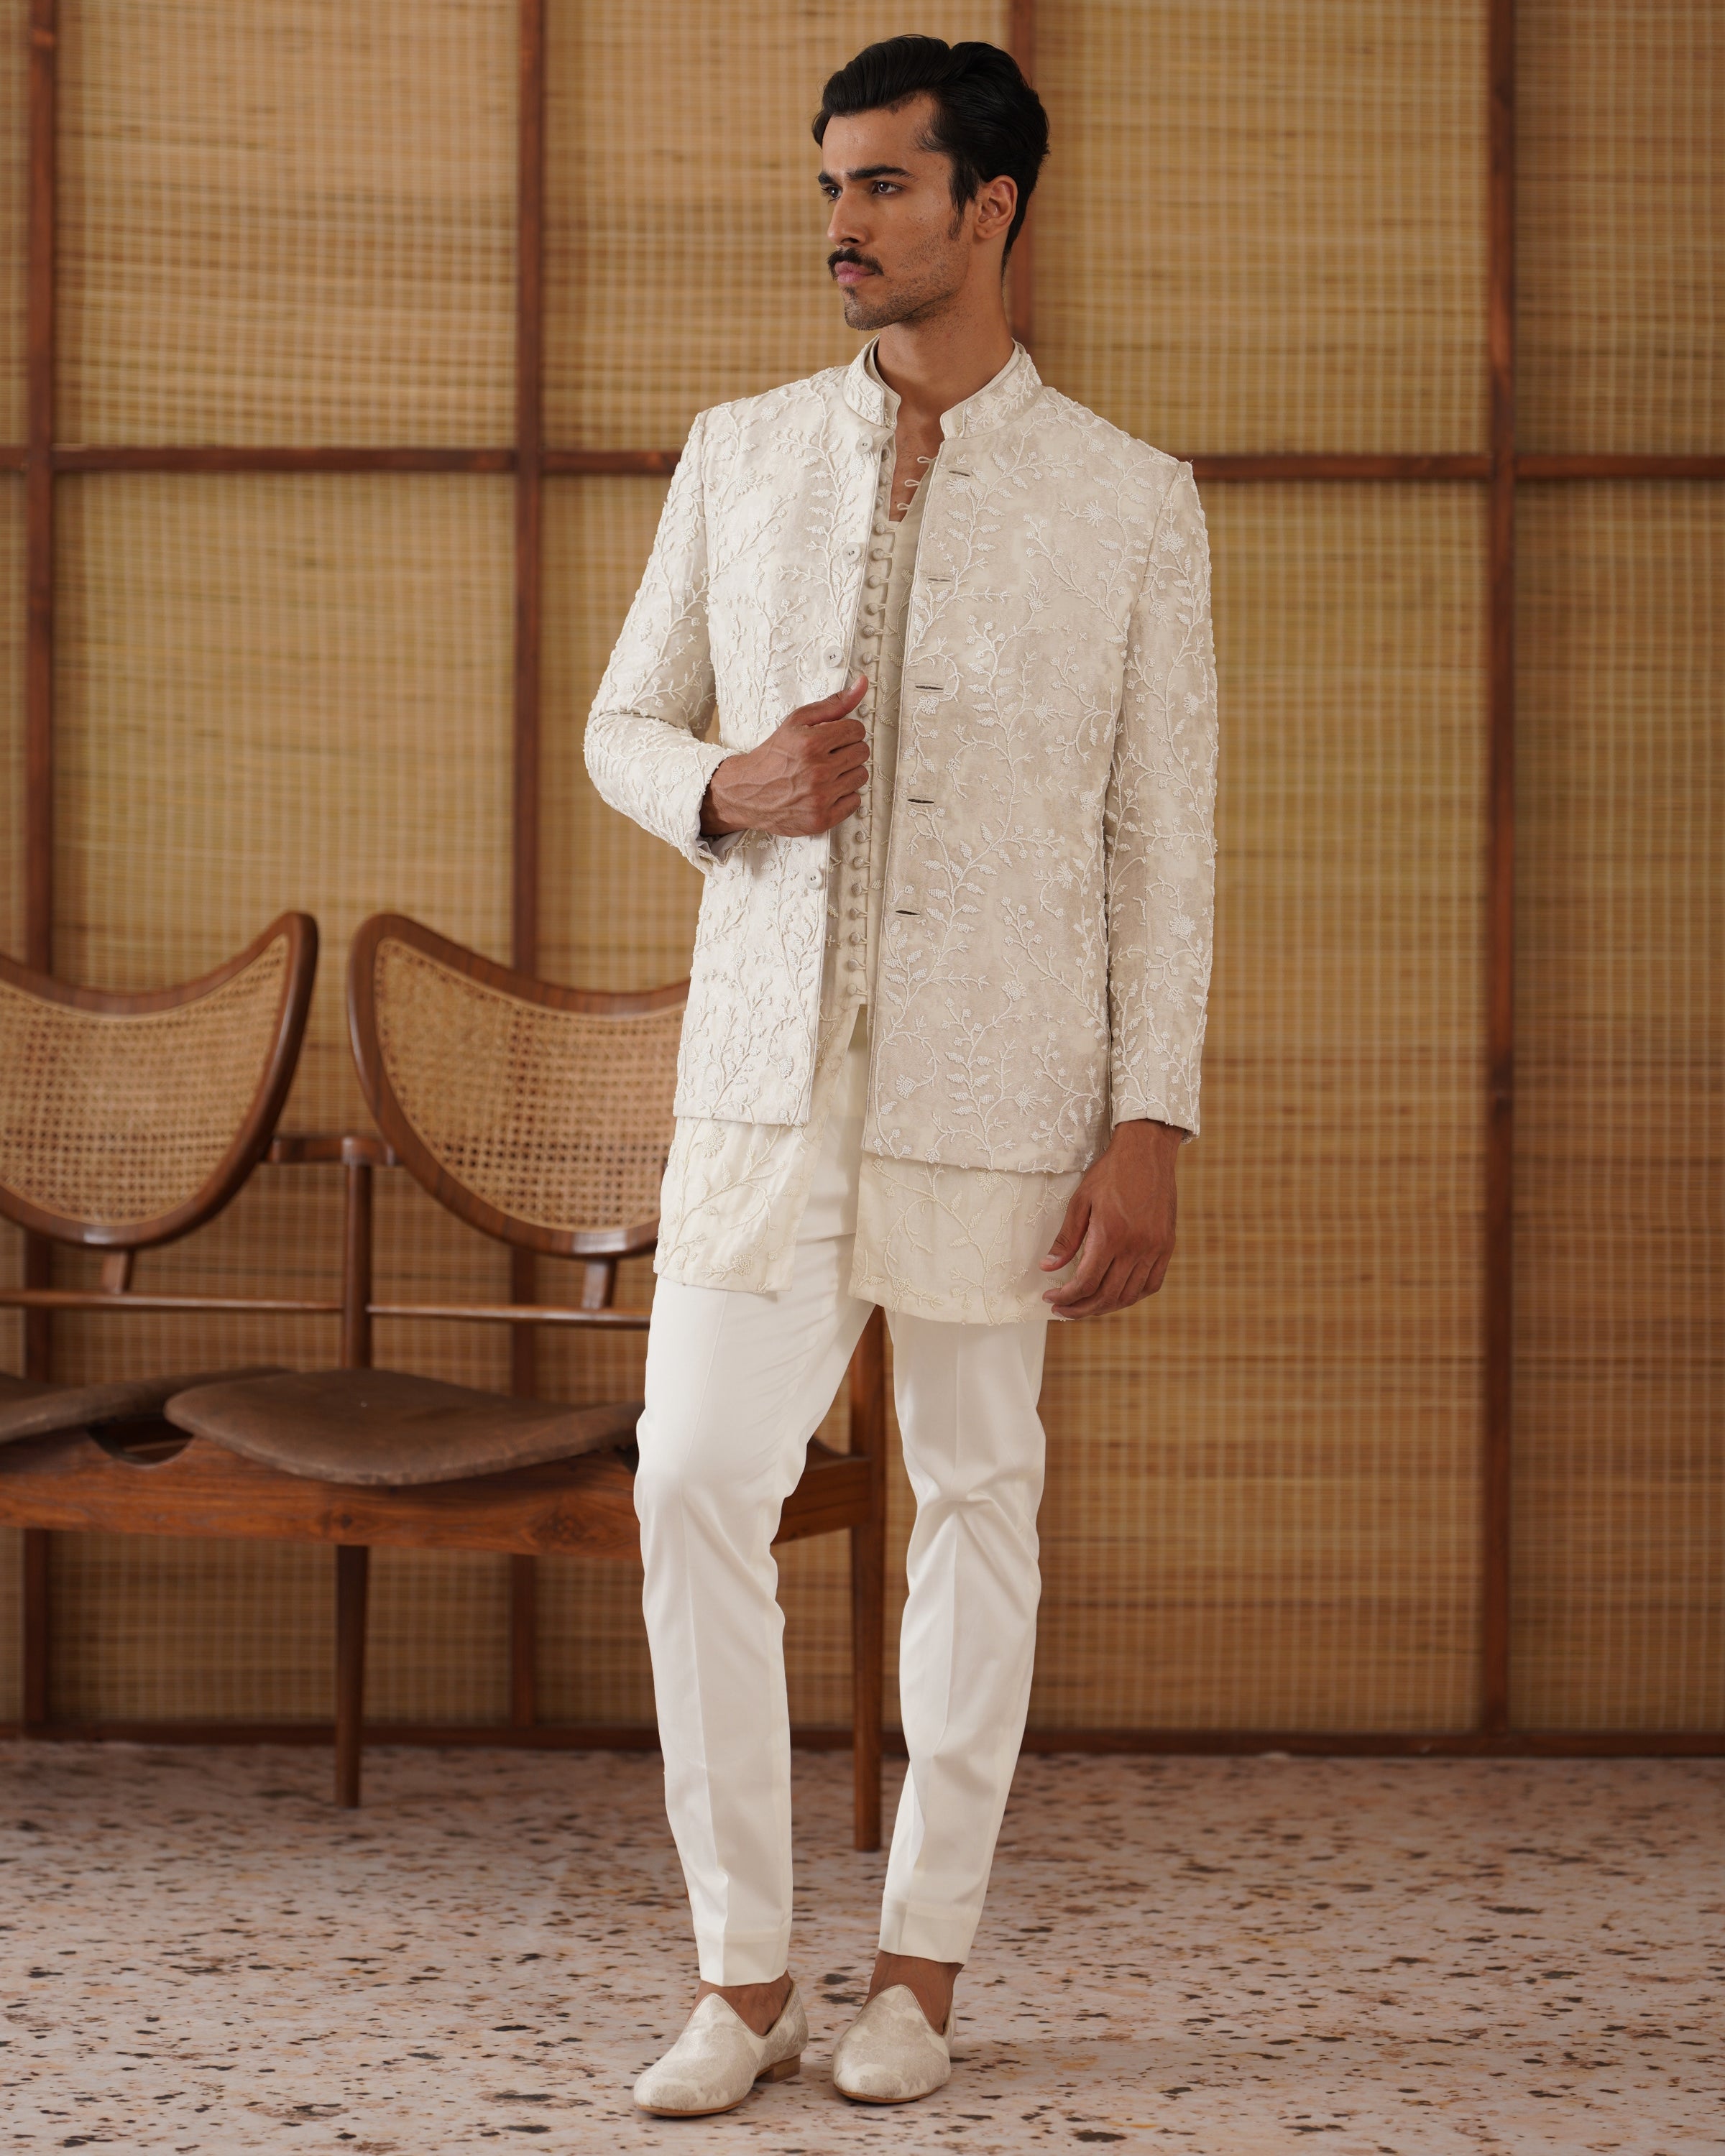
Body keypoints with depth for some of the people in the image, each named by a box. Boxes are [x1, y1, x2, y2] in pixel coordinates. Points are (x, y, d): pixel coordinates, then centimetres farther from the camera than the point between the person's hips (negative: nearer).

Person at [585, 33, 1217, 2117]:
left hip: (995, 1086, -2)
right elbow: (623, 725, 15)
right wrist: (726, 788, -9)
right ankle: (744, 1977, 4)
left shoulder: (1129, 502, 0)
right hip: (767, 1072, 2)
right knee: (699, 1483, -6)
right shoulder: (739, 457, 7)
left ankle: (921, 1966, 17)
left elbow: (1164, 835, -1)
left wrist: (1150, 1124, -7)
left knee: (976, 1501, 4)